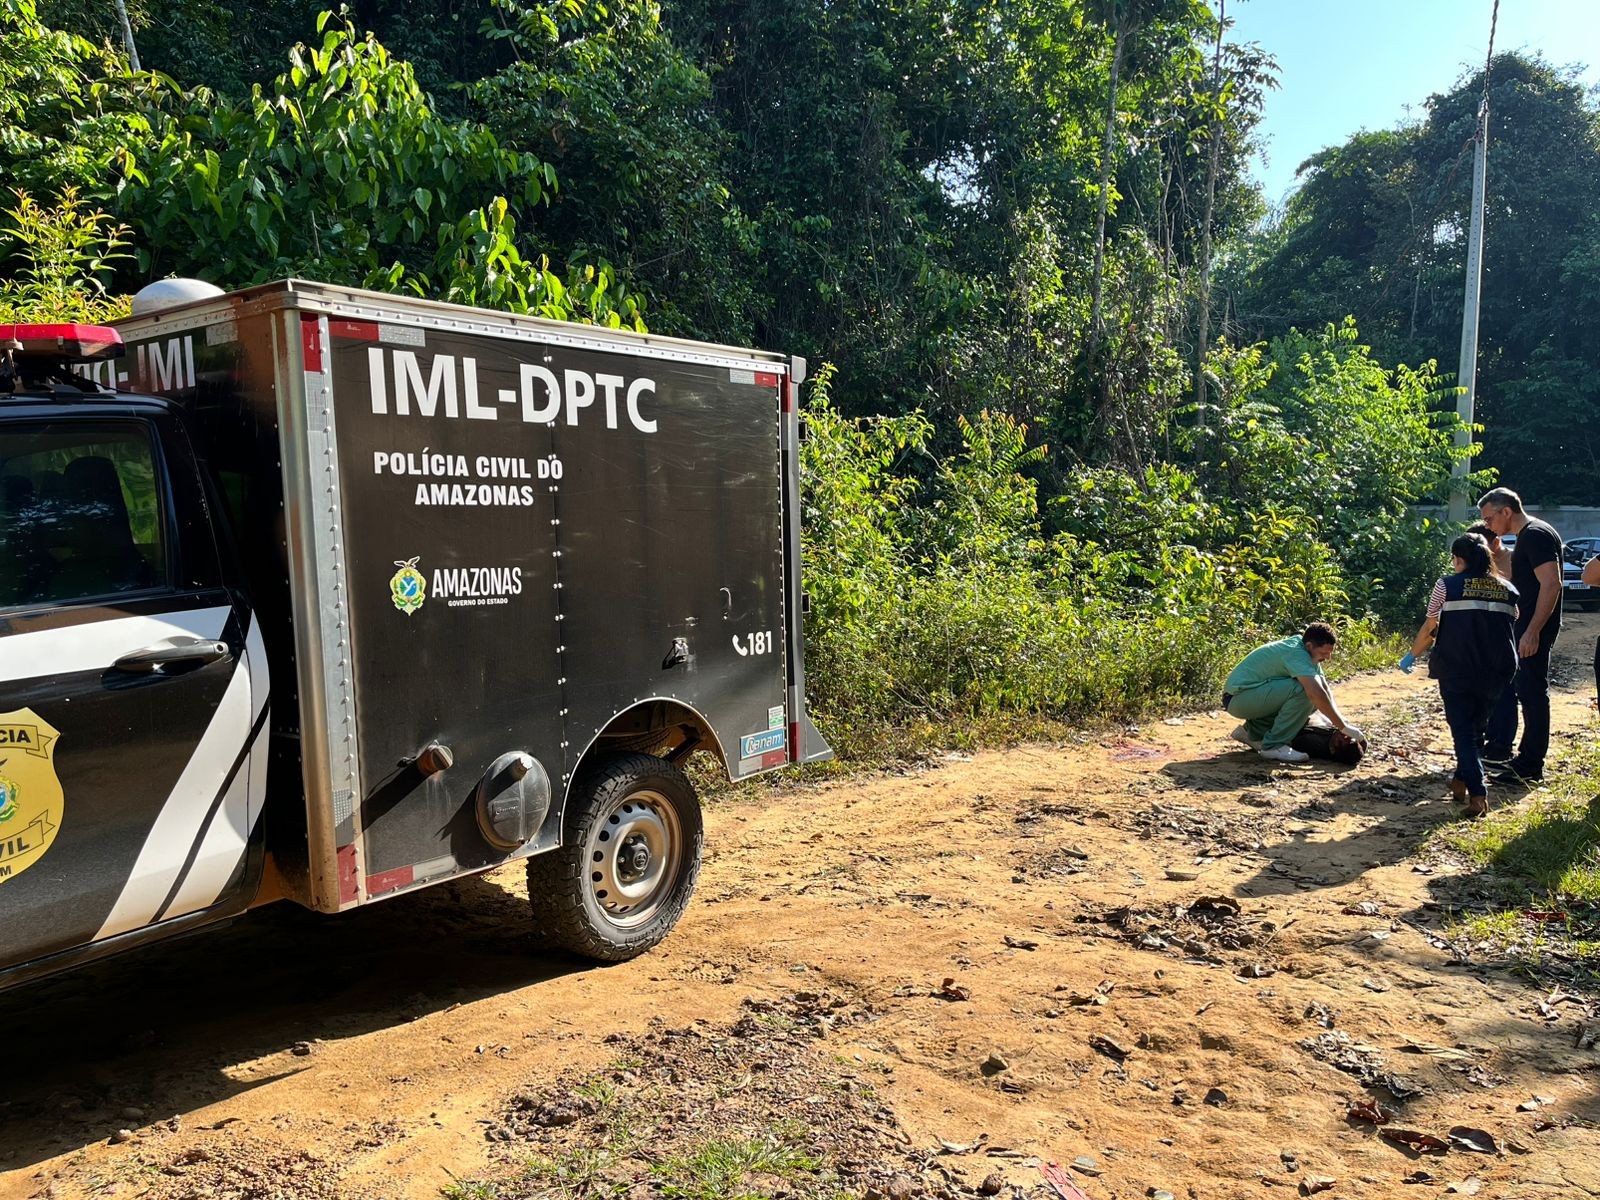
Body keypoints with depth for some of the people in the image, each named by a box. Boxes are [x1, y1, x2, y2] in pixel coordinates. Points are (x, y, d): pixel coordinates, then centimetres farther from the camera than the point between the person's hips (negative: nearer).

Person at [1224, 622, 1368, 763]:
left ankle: (1252, 731, 16)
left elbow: (1324, 688, 8)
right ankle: (1274, 746, -17)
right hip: (1237, 697, -10)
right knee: (1303, 690, -24)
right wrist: (1344, 727, -26)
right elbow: (1316, 693, -33)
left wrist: (1342, 721, -4)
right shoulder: (1295, 653, -23)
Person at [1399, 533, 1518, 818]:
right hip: (1496, 673, 4)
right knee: (1476, 727, 19)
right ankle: (1462, 780, 28)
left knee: (1462, 731, 0)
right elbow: (1512, 629, 11)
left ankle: (1478, 794, -11)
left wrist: (1412, 656, 14)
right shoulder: (1508, 591, 7)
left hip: (1456, 671, -4)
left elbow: (1430, 629, -1)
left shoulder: (1448, 586, -4)